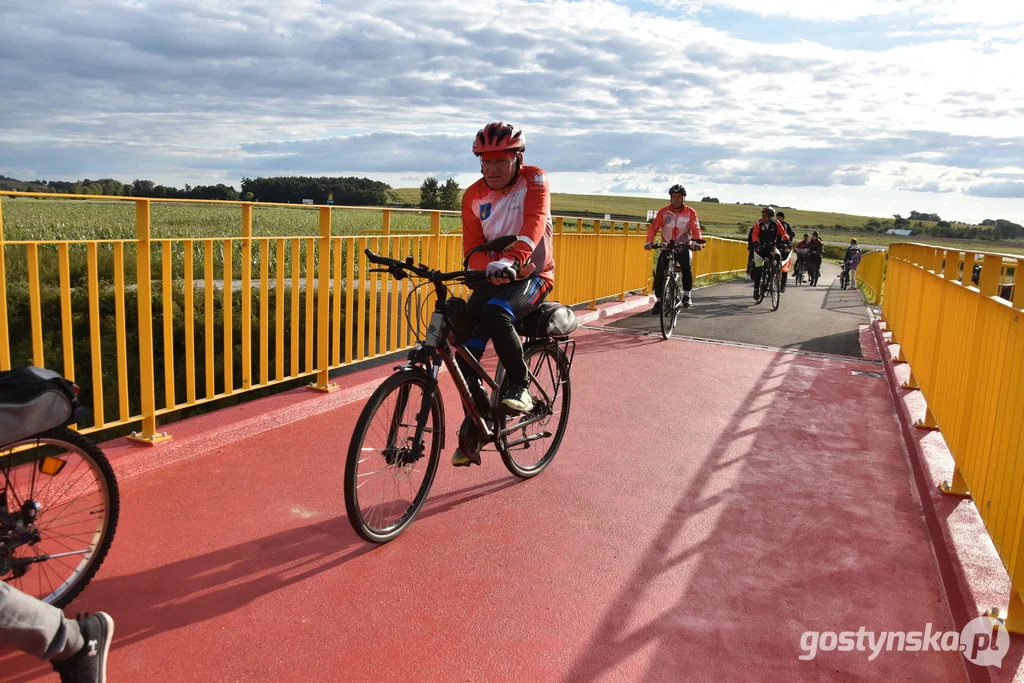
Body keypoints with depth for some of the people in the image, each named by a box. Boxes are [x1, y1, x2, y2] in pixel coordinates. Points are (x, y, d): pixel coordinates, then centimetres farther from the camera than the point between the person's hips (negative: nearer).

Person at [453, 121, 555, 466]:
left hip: (533, 275, -4)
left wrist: (511, 261, -46)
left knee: (496, 313, -35)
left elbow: (533, 224, -28)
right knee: (466, 344, -14)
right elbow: (472, 250, -6)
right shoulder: (474, 196, -1)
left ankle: (518, 385, -14)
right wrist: (492, 267, -29)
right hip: (494, 278, 4)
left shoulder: (534, 180, -10)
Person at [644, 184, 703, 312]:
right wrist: (649, 241, -29)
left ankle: (686, 295, -7)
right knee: (659, 274, -12)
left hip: (684, 248, -1)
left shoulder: (690, 212, -2)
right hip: (666, 248, 1)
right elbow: (653, 227, -10)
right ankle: (658, 301, 4)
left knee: (687, 268, -27)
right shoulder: (663, 211, -2)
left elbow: (695, 229, -13)